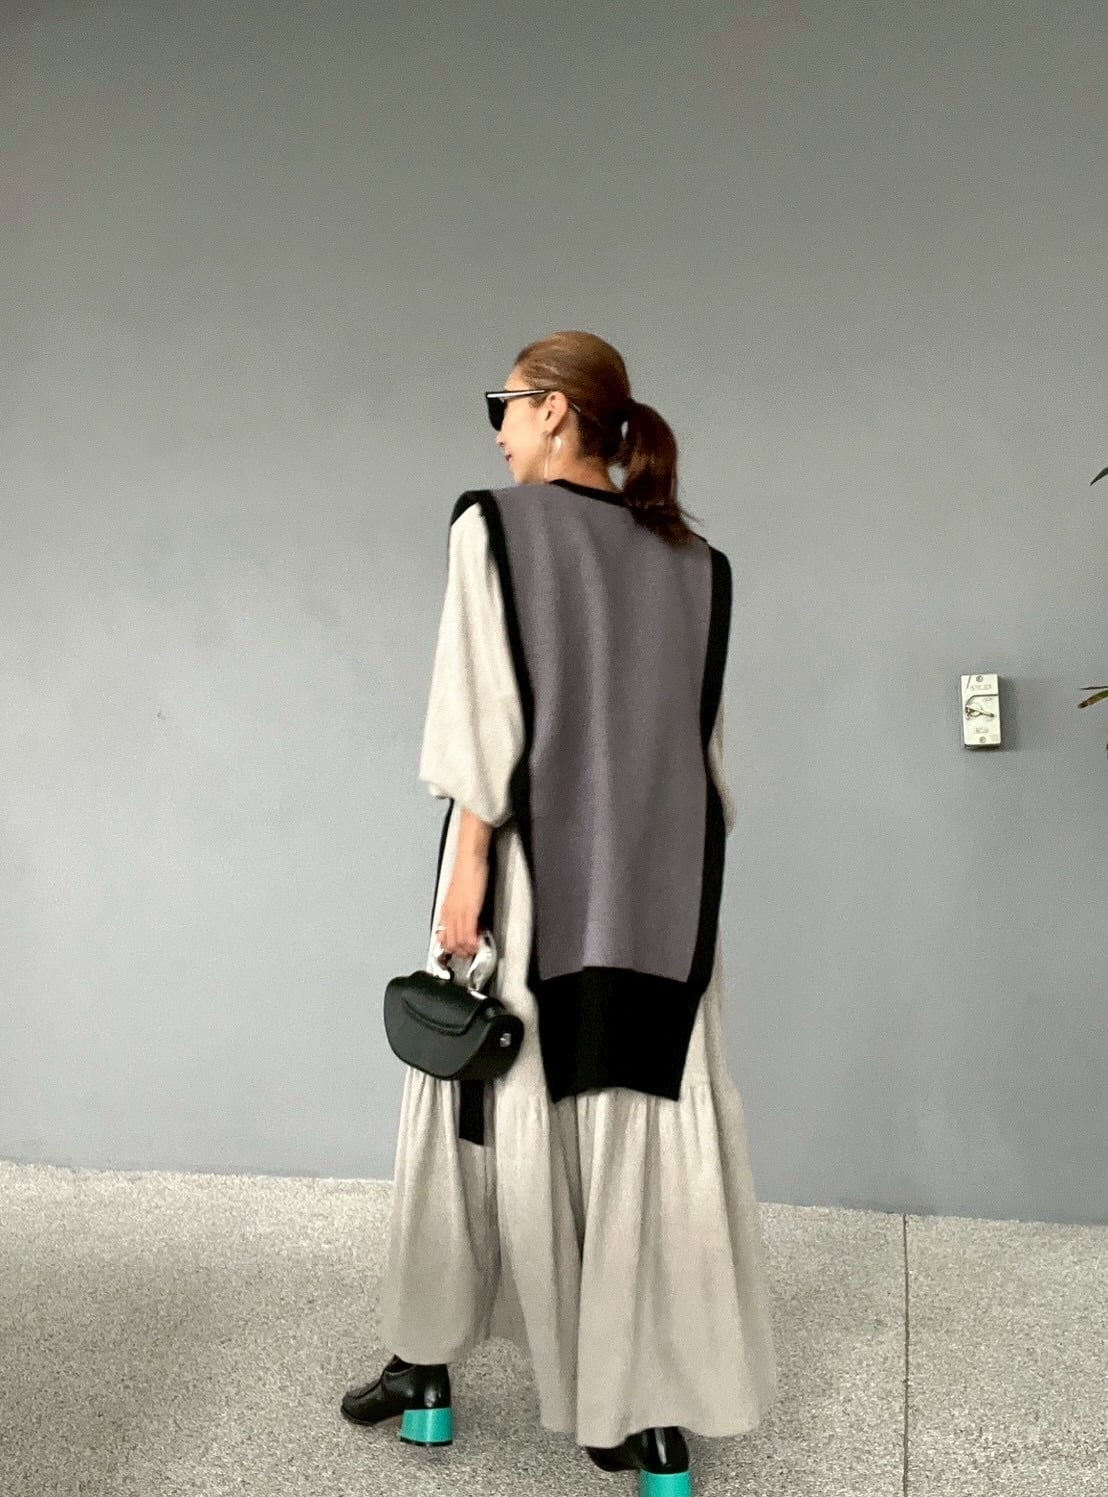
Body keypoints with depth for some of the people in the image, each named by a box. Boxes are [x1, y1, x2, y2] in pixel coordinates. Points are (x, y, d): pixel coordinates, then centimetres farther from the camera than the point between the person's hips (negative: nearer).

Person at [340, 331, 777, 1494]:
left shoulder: (495, 525, -2)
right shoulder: (693, 560, 10)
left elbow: (486, 706, -10)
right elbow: (703, 736, 10)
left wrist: (468, 858, -10)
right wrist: (693, 882, 15)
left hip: (530, 863, -3)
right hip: (660, 883, 3)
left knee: (493, 1099, 8)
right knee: (650, 1120, 5)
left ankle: (427, 1368, 23)